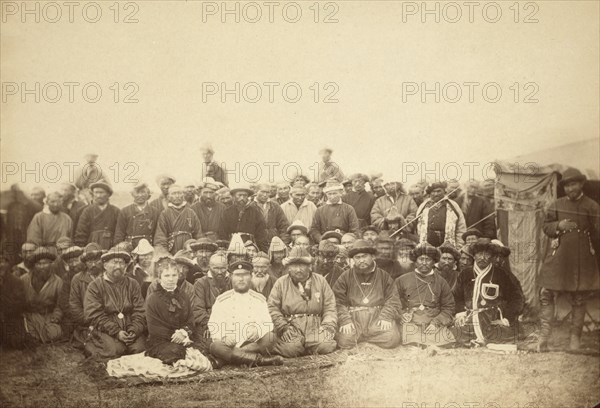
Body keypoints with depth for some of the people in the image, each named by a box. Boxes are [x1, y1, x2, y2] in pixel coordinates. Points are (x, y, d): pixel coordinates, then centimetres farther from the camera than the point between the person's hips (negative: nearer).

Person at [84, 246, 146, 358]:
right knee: (115, 349, -31)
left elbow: (140, 312, 7)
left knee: (139, 348, -24)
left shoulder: (133, 285, 14)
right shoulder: (95, 286, 4)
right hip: (105, 330, -3)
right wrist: (116, 332, -16)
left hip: (130, 329, 3)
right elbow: (94, 315, -6)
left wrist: (134, 331, -12)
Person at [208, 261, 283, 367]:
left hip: (254, 343, 1)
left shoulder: (259, 299, 14)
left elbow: (268, 325, 5)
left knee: (270, 337, -26)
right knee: (215, 346, -32)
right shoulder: (221, 300, 10)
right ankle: (261, 360, -37)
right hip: (228, 344, -1)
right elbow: (213, 326, 2)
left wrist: (258, 332, -19)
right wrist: (223, 337, -20)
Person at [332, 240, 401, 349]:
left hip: (378, 316, 1)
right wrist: (345, 320, -12)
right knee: (344, 341, -26)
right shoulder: (346, 277, 9)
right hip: (354, 317, -1)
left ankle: (360, 337, 3)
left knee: (392, 339, -24)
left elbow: (393, 300, 7)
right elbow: (339, 301, 2)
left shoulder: (384, 276, 12)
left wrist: (386, 317, -9)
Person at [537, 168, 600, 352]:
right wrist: (558, 225, -9)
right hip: (558, 255, 2)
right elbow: (546, 227, 10)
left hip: (582, 259, -2)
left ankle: (575, 337, 19)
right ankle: (544, 335, 2)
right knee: (546, 293, -6)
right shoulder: (557, 205, 6)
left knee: (578, 299, 6)